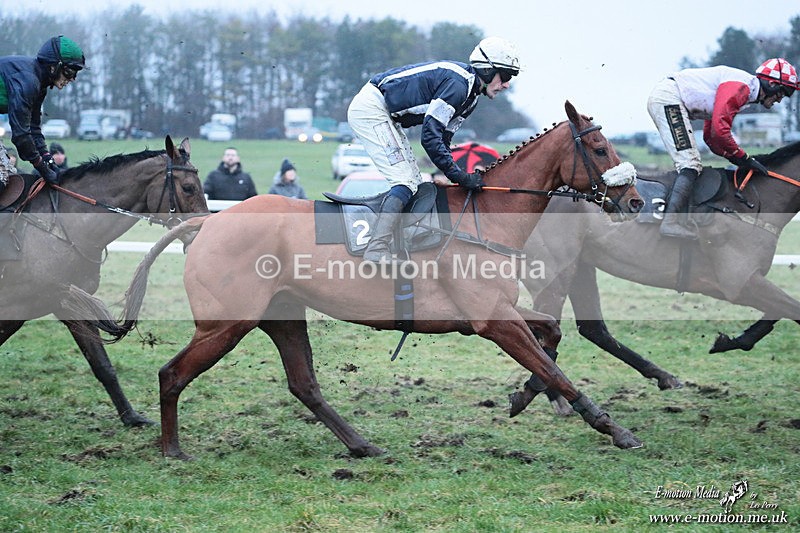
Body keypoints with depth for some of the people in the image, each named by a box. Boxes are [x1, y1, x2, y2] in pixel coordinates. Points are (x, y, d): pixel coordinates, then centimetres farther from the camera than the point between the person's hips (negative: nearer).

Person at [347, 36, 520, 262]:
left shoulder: (470, 95, 10)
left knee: (415, 185, 8)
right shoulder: (458, 84, -21)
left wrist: (455, 175, 4)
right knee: (406, 182, -18)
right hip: (370, 109, -11)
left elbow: (443, 138, 14)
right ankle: (376, 250, -27)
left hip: (385, 115, 11)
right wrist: (459, 176, -21)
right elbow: (430, 136, -25)